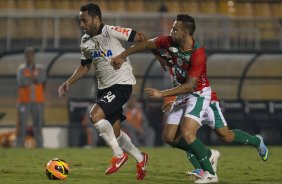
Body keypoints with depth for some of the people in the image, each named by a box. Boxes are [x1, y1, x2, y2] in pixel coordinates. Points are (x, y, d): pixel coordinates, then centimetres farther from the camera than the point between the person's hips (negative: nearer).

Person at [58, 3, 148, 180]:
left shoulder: (112, 32, -15)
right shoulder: (86, 41, 8)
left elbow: (141, 38, -14)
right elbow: (85, 66, 21)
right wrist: (69, 82, 12)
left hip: (121, 84, -8)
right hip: (104, 87, 8)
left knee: (96, 114, -24)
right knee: (114, 132, 8)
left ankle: (119, 154, -10)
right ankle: (140, 158, 28)